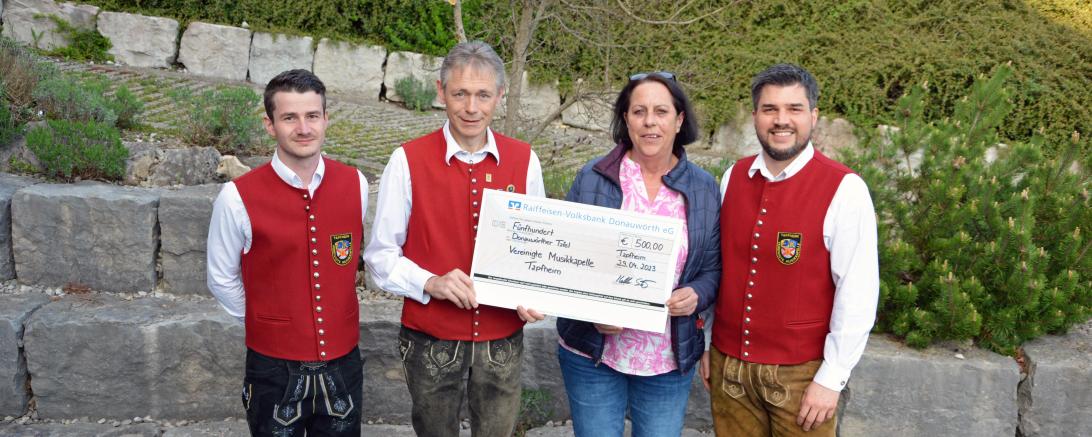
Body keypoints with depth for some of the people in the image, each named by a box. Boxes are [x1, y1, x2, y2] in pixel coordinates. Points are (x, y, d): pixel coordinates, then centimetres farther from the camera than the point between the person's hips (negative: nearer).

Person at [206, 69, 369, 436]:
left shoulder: (356, 185, -5)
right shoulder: (238, 198, -13)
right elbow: (222, 280, 1)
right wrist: (265, 323, 6)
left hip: (343, 361, 2)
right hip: (274, 368, -2)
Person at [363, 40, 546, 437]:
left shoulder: (525, 160, -1)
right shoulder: (408, 160, -9)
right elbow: (381, 255, -4)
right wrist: (431, 283, -20)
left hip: (503, 341, 2)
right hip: (431, 341, -1)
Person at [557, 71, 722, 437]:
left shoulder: (704, 187, 2)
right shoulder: (593, 177, -3)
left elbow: (714, 268, 6)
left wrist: (695, 295, -15)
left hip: (669, 358, 1)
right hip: (594, 352, -1)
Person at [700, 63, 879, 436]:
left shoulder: (844, 190, -13)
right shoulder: (733, 177, 2)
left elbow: (858, 295, -13)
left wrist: (831, 378, -12)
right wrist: (706, 343, 12)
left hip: (801, 374, -4)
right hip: (727, 366, 4)